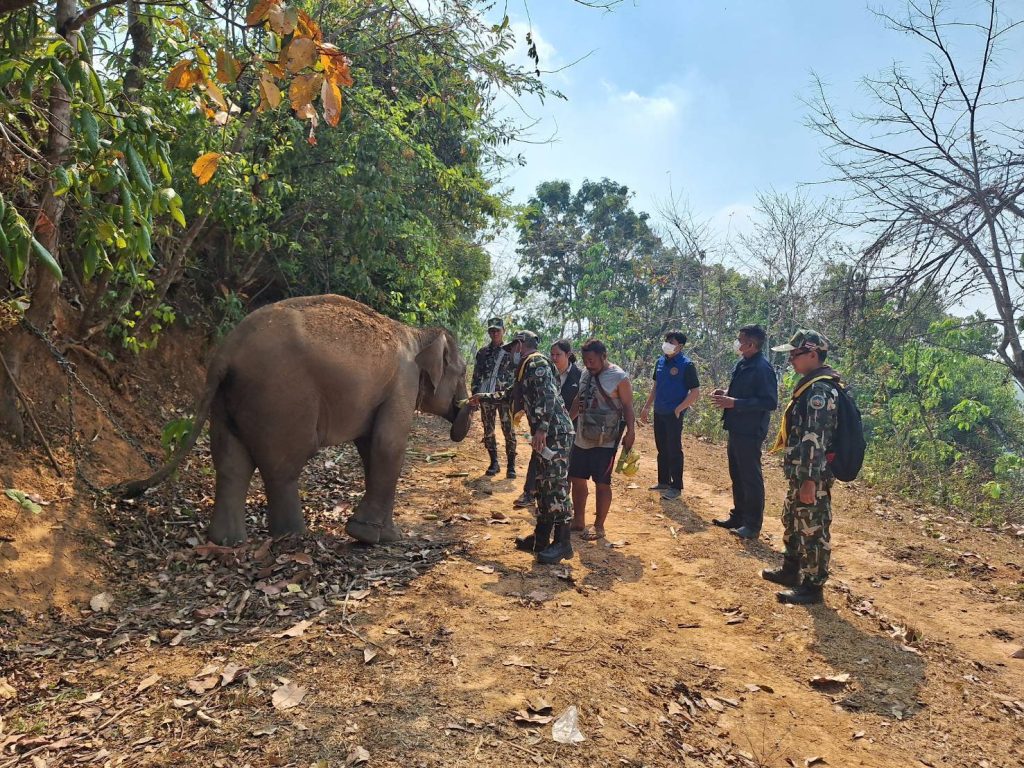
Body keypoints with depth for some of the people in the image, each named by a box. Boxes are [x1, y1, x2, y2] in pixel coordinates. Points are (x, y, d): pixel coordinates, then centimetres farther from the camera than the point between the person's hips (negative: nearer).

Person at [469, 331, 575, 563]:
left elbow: (548, 396, -22)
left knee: (556, 487, -9)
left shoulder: (537, 363, -9)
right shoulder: (527, 368, 23)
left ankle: (562, 543, -5)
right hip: (546, 435, 11)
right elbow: (512, 394, 38)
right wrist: (483, 397, 41)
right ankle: (541, 537, 22)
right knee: (543, 486, 14)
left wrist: (542, 428, -29)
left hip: (556, 433, -11)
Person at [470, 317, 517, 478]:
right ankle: (494, 463, 19)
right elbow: (476, 377, 11)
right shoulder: (482, 353, 10)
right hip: (486, 397, 3)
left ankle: (511, 465, 5)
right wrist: (474, 396, 4)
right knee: (488, 432, 7)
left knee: (508, 431, -2)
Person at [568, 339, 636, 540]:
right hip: (582, 439, 7)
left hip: (605, 441, -7)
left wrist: (630, 431, -21)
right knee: (577, 479, 12)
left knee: (602, 483, 0)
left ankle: (599, 526, 13)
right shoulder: (585, 374, 9)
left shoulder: (619, 378, -12)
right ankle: (578, 521, 26)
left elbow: (627, 406, -12)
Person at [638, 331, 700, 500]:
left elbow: (695, 392, -13)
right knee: (662, 449, 15)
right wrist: (646, 407, 14)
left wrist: (678, 410, -15)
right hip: (658, 412, 7)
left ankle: (676, 487, 9)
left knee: (674, 450, 0)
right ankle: (663, 481, 27)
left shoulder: (686, 364, -12)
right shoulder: (660, 362, 7)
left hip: (673, 414, -7)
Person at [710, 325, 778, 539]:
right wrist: (726, 394, 3)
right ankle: (738, 517, 30)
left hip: (750, 432, -9)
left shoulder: (762, 368, -19)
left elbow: (770, 402, -22)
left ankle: (753, 525, 11)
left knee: (751, 478, 0)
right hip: (736, 429, 9)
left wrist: (734, 403, -24)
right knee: (737, 476, 17)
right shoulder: (743, 364, 10)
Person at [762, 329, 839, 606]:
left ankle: (812, 587, 13)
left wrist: (810, 480, -26)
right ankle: (791, 570, 37)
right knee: (791, 521, 22)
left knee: (812, 530, 1)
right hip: (800, 473, 11)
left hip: (812, 476, -11)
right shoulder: (810, 386, 12)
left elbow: (815, 439, -25)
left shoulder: (820, 390, -20)